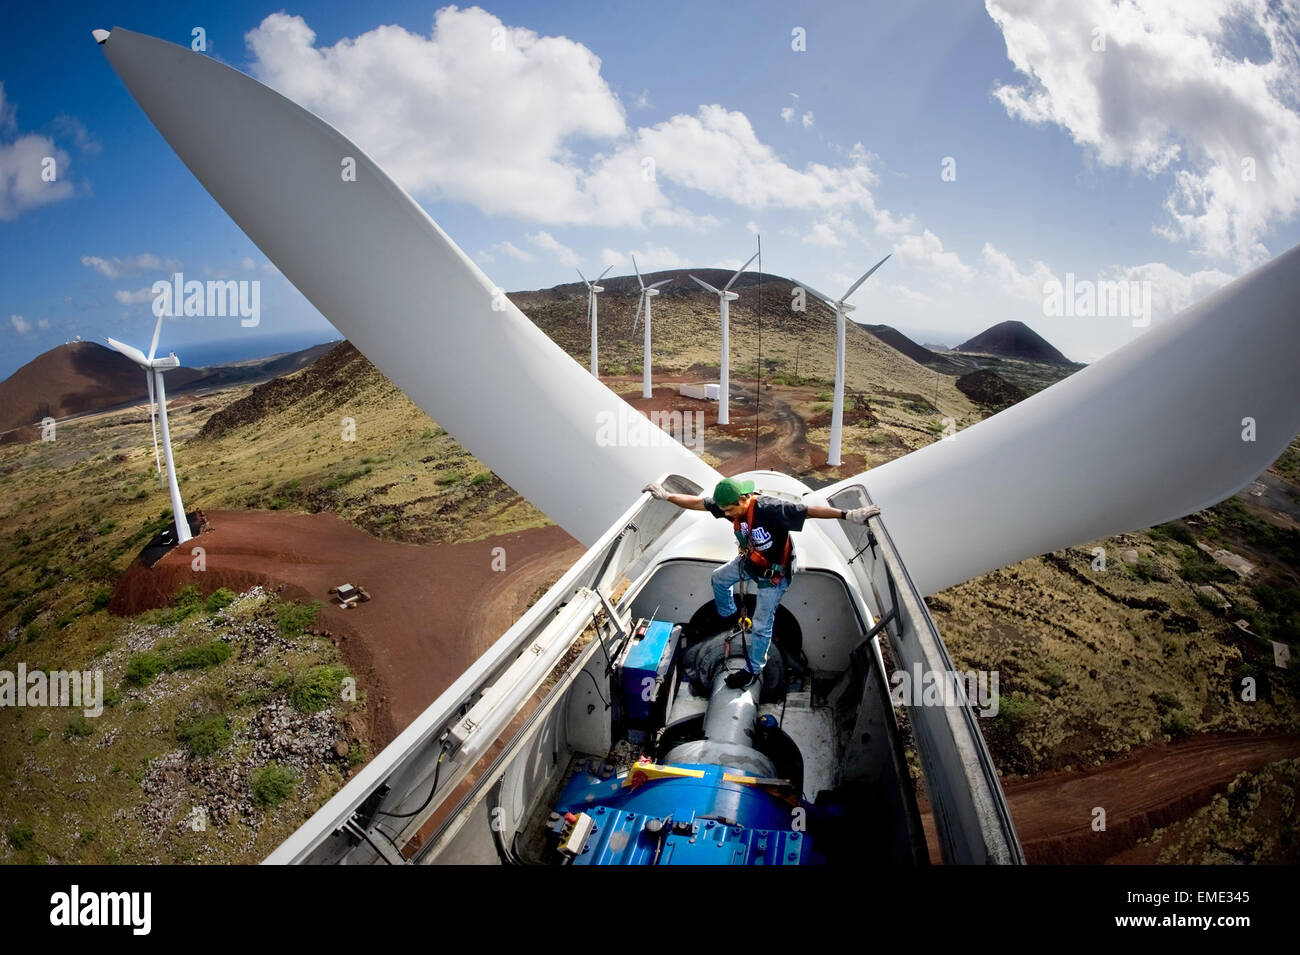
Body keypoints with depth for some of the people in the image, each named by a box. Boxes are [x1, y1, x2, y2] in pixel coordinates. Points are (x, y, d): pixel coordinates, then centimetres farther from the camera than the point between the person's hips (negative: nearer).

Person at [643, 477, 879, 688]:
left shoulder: (771, 509, -39)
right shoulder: (730, 504, -18)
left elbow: (810, 510, -42)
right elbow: (698, 503, -9)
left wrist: (847, 515, -46)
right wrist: (667, 496, -8)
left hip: (774, 572, -7)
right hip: (750, 561, 7)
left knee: (761, 625, 1)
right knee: (719, 578, 28)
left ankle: (753, 671, 21)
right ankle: (728, 616, 55)